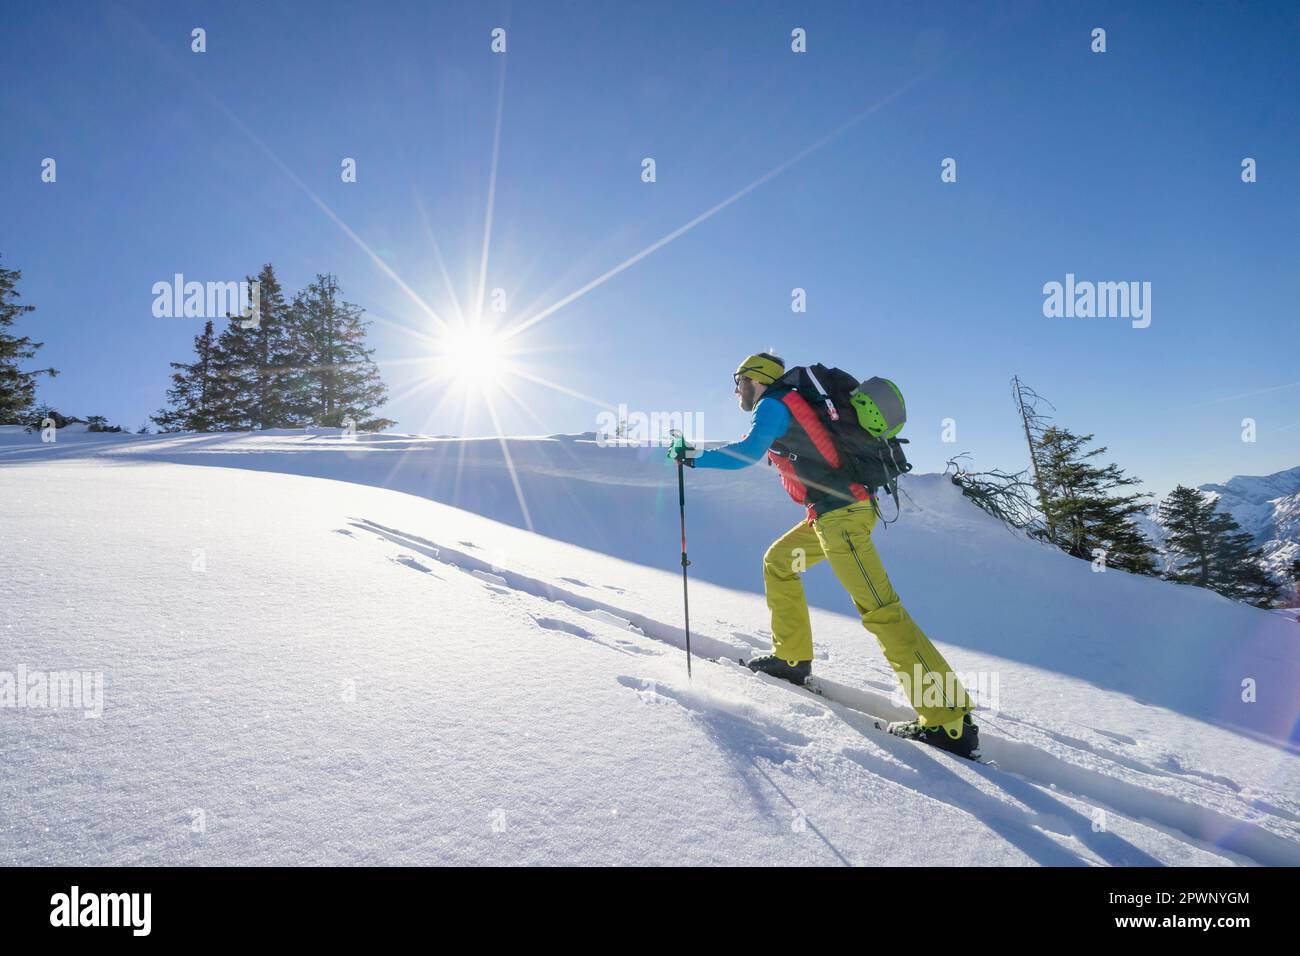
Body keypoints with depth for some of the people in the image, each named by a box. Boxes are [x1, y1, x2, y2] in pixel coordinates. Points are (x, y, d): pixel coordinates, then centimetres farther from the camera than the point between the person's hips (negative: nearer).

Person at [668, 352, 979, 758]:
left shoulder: (772, 405, -4)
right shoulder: (793, 402, 23)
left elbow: (748, 451, -18)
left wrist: (694, 457, -9)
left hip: (839, 512, -10)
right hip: (851, 504, 10)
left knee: (878, 607, -13)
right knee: (777, 561, 22)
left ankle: (949, 720, -13)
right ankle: (792, 657, 26)